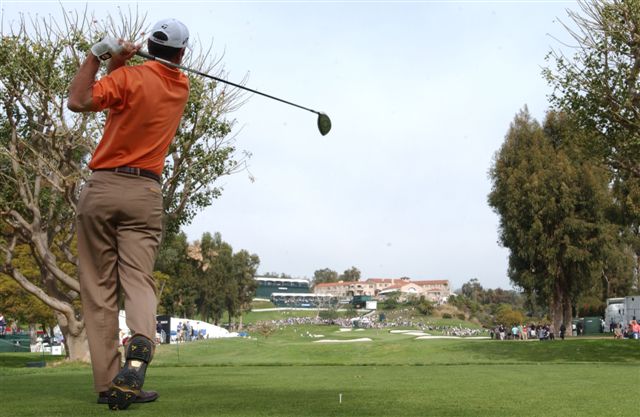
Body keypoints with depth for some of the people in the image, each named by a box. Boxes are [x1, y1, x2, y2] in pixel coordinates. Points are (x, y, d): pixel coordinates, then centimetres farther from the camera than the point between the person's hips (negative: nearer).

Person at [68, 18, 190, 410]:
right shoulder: (182, 87, 13)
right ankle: (138, 353, -30)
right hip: (146, 193, 2)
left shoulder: (130, 77, -3)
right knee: (139, 281, -3)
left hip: (103, 187, -2)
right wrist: (119, 63, 3)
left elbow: (78, 101, -12)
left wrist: (96, 56, -3)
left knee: (99, 288, 3)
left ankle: (108, 383, 2)